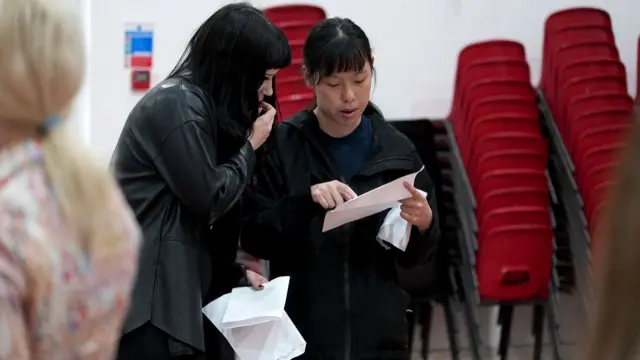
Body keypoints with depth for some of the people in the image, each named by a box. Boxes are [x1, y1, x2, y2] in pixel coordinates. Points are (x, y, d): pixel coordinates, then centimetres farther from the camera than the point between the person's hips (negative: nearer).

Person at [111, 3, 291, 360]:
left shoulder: (203, 106, 18)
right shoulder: (177, 105, -13)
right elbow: (208, 199, -13)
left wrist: (236, 271, 8)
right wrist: (251, 145, -1)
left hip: (184, 291, 10)